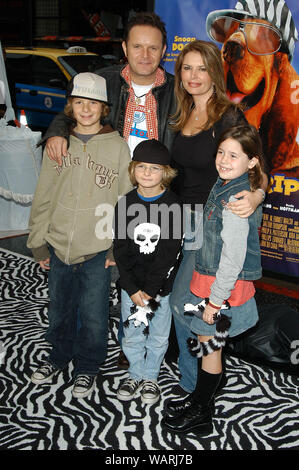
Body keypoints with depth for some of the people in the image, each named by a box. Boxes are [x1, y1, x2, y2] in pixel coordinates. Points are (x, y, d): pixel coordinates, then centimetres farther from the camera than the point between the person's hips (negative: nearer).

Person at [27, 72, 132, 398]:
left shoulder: (117, 146, -4)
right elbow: (43, 199, 7)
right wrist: (38, 244, 6)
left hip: (97, 250, -3)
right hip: (59, 246, 3)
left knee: (93, 314, 7)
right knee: (60, 309, 18)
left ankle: (88, 365, 29)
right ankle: (60, 355, 42)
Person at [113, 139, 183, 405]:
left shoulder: (173, 206, -10)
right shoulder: (126, 204, -3)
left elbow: (169, 252, -13)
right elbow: (121, 249, -4)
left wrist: (150, 290, -16)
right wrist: (132, 289, -12)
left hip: (161, 284, -2)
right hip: (131, 285, 2)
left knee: (158, 336, 12)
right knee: (132, 335, 13)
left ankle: (151, 376, 33)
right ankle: (136, 374, 35)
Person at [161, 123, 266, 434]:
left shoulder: (236, 200, -24)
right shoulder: (223, 186, 7)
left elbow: (233, 257, -24)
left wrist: (216, 299, -20)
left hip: (223, 285, -9)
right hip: (207, 278, 9)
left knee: (210, 347, 6)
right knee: (204, 342, 20)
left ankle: (200, 417, 24)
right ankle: (199, 399, 39)